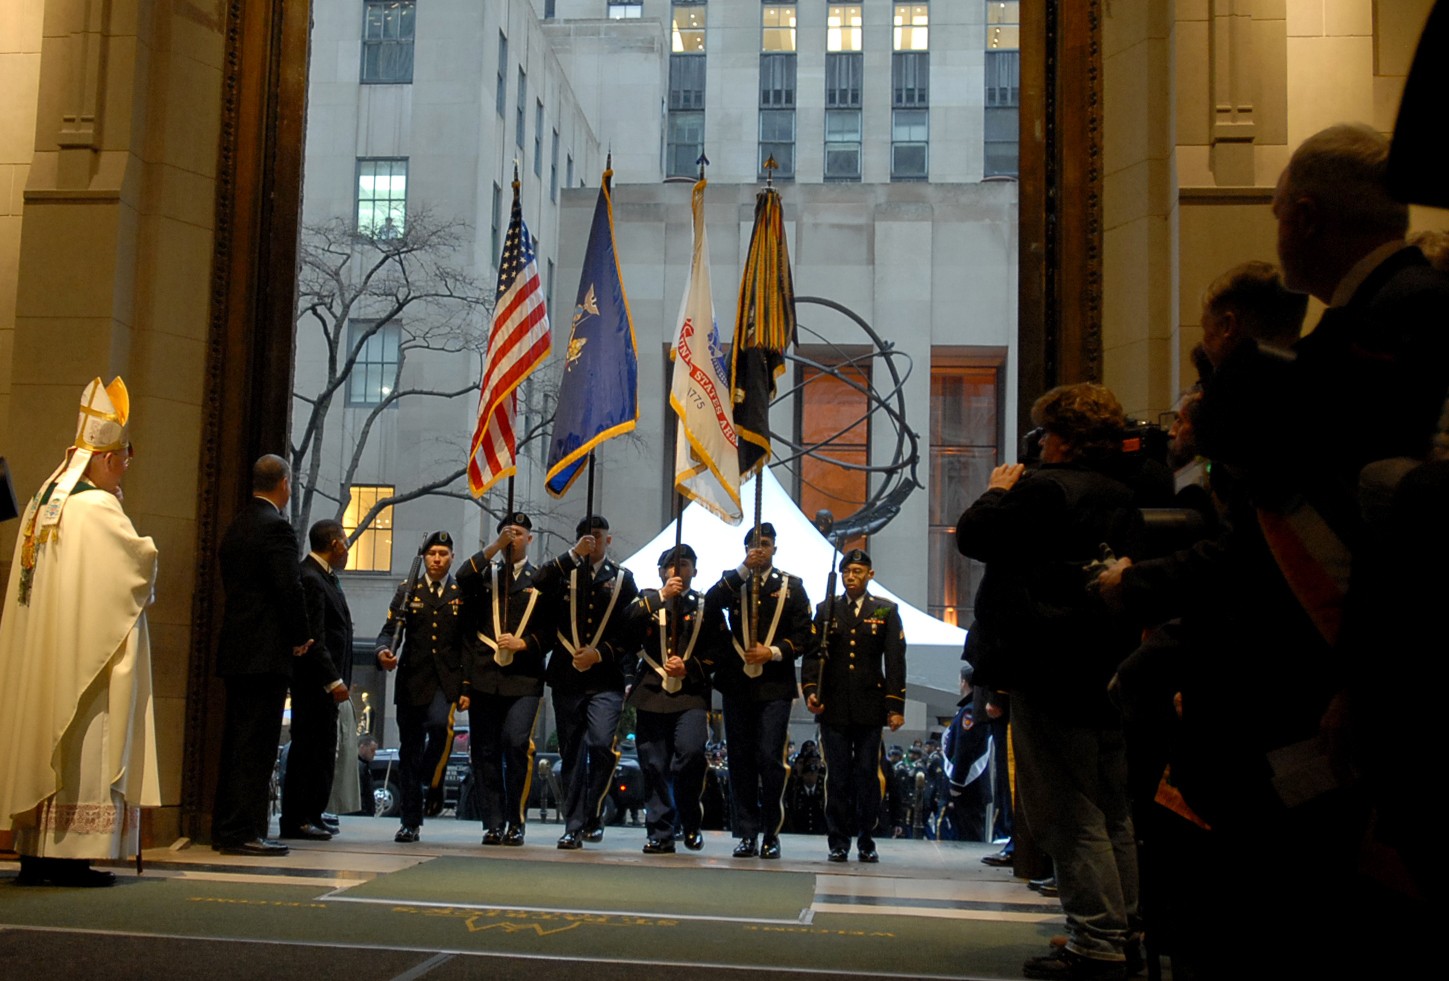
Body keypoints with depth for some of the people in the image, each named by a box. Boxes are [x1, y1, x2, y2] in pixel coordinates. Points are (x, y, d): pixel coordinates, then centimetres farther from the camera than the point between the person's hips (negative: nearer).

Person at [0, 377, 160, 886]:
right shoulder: (97, 507, -14)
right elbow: (141, 560, -10)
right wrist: (145, 553, 11)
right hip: (86, 649, -8)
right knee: (83, 746, -4)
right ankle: (72, 852, -4)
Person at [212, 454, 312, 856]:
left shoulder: (237, 526, 15)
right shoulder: (276, 527, -12)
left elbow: (232, 584, 16)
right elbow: (290, 587, -18)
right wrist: (302, 637, -3)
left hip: (237, 650, 9)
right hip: (267, 652, -9)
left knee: (237, 742, 13)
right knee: (257, 744, -6)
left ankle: (226, 829, 18)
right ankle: (245, 832, -4)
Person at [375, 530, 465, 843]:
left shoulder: (463, 593, 7)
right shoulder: (407, 590, 10)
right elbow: (389, 629, 3)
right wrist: (383, 651, -20)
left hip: (447, 678, -2)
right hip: (412, 677, 2)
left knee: (439, 724, -29)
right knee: (409, 748, 4)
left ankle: (430, 781, -1)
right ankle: (411, 822, 14)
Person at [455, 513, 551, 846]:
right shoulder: (484, 574, 15)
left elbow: (551, 628, 6)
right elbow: (462, 579, -8)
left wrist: (524, 643, -9)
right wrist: (494, 547, -12)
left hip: (523, 680, -2)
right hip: (484, 678, 2)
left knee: (517, 742, -17)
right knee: (485, 752, 2)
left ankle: (516, 822, -4)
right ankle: (493, 824, 11)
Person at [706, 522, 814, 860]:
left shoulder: (791, 586, 7)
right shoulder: (733, 581, 11)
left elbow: (805, 634, 4)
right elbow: (709, 602, -11)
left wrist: (775, 652, -11)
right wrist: (743, 569, -13)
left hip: (775, 685, -2)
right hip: (736, 683, 2)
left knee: (770, 757, -9)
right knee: (741, 760, 5)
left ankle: (772, 833, 4)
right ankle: (747, 834, 12)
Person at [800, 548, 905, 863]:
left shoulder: (886, 611, 8)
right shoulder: (826, 610, 11)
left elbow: (895, 661, 3)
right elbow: (812, 654, 8)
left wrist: (895, 706, -4)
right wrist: (810, 690, -8)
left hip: (869, 708, -1)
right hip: (834, 707, 1)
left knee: (867, 775, 1)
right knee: (837, 777, 2)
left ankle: (866, 841, 10)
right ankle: (838, 841, 9)